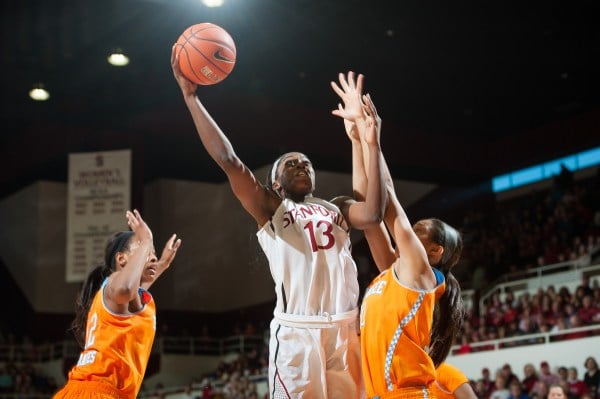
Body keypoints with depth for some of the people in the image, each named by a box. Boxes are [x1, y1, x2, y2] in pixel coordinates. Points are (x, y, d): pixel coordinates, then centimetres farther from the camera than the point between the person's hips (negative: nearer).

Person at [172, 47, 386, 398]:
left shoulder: (337, 208, 21)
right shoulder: (271, 208, 11)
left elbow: (373, 213, -1)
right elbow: (228, 159, 0)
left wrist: (373, 148, -5)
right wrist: (191, 96, -4)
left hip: (345, 327, 4)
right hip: (297, 330, -4)